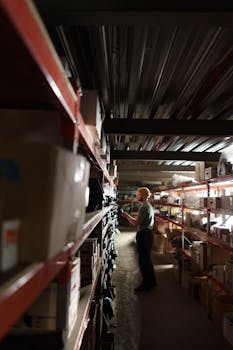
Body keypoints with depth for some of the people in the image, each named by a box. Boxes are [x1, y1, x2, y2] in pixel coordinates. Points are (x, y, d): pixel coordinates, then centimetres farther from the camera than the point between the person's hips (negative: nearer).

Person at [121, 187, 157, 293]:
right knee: (147, 259, 19)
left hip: (144, 235, -11)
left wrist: (127, 216, -9)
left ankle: (146, 284, 11)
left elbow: (136, 223, -23)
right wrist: (129, 216, 12)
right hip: (147, 233, 11)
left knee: (143, 260, 0)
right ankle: (151, 281, 32)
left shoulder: (144, 207, -20)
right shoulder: (148, 205, 14)